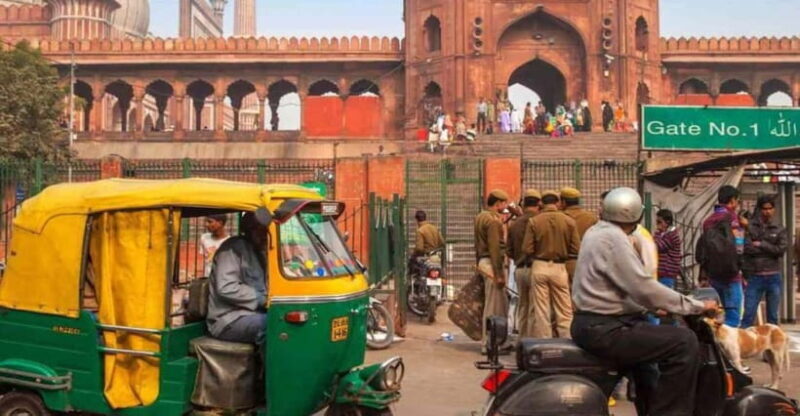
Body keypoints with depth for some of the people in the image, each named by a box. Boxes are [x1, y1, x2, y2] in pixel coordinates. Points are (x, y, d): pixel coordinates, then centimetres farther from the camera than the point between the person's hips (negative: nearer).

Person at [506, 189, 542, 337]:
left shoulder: (514, 224, 8)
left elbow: (509, 252, 10)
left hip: (519, 270, 6)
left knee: (522, 306, 14)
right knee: (534, 309, -1)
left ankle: (522, 340, 20)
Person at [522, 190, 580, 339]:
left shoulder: (534, 221, -6)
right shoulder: (569, 222, -4)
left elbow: (527, 250, -8)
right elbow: (576, 250, -4)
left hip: (539, 267, 0)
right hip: (559, 268, 0)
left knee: (541, 311, 6)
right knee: (564, 312, 8)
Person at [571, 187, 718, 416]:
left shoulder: (596, 231, 13)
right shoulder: (613, 238, -17)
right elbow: (643, 288, -21)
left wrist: (657, 303, 19)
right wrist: (696, 306, -13)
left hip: (592, 322, 11)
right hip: (604, 329, -11)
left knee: (649, 337, 34)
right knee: (684, 343, -16)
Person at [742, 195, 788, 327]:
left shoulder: (780, 230, 7)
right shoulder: (749, 227, 0)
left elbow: (782, 249, -8)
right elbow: (747, 248, -13)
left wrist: (761, 245, -10)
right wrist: (771, 249, -10)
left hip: (773, 277, 2)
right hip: (754, 276, -2)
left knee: (773, 316, 11)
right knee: (748, 315, -2)